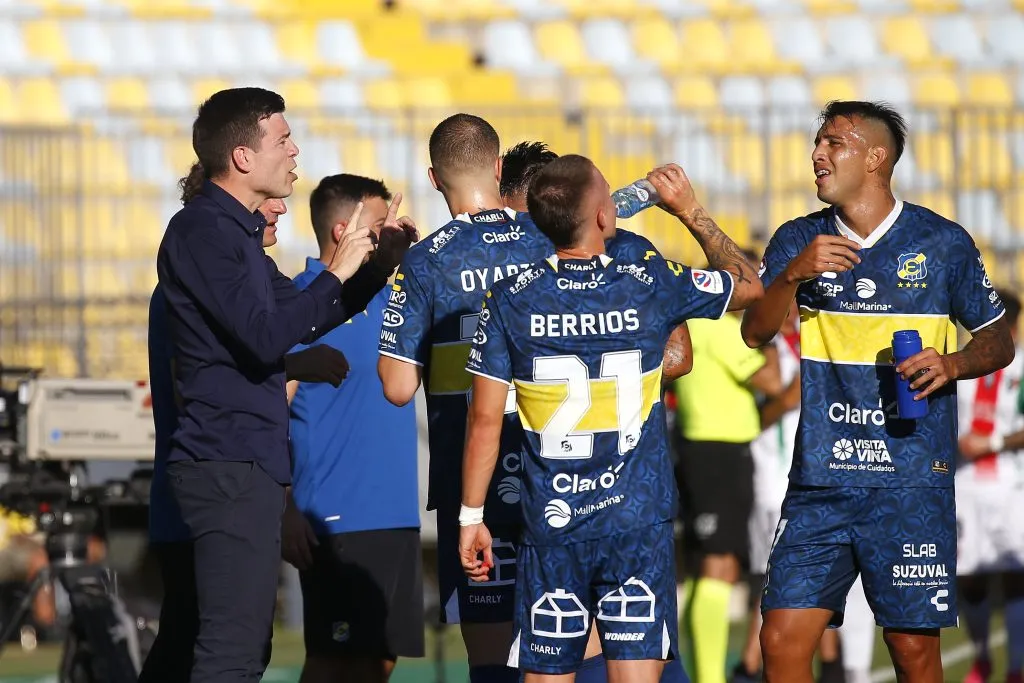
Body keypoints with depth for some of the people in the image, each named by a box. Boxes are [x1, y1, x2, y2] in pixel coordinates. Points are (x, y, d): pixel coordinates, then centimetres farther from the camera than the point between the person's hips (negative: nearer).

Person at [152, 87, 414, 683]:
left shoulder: (235, 231, 19)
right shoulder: (202, 231, -12)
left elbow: (301, 319, 26)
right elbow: (265, 337, -21)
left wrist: (378, 264, 14)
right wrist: (337, 272, -12)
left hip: (250, 463, 11)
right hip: (229, 462, -11)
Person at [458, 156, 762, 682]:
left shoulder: (509, 299, -5)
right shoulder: (652, 286, -6)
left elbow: (485, 419, -2)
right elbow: (749, 286, 12)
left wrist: (471, 518, 6)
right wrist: (691, 212, 21)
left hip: (549, 527, 1)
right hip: (639, 524, -1)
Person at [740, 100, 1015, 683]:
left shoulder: (942, 242, 2)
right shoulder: (798, 241, 9)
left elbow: (999, 341, 10)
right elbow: (756, 333, -3)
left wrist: (951, 363, -11)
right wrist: (794, 274, -19)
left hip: (911, 482, -2)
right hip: (820, 481, 2)